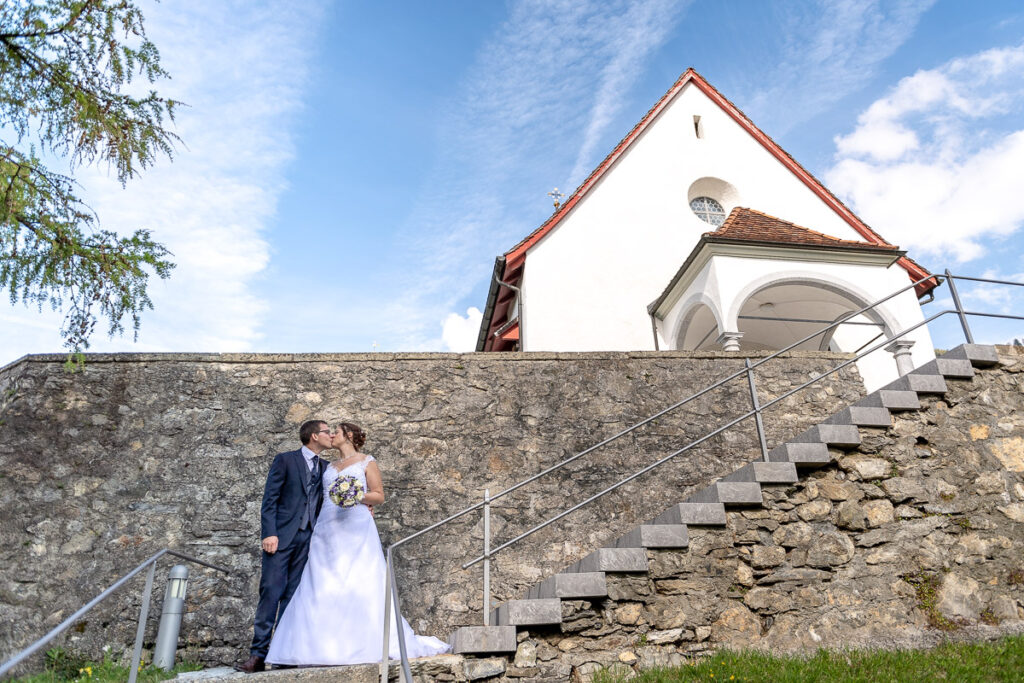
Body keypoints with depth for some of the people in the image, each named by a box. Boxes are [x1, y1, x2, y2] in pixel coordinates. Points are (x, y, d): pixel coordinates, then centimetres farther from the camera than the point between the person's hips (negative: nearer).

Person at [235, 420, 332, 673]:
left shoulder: (326, 467, 15)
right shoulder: (285, 460, 1)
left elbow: (327, 502, 13)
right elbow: (270, 499, -4)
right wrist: (269, 533, -14)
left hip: (309, 539, 4)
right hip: (282, 536, -4)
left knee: (293, 596, 5)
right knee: (270, 593, -5)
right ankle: (258, 654, 0)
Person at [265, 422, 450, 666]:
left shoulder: (366, 462, 6)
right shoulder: (330, 467, 22)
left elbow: (379, 496, 1)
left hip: (356, 528, -5)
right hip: (327, 529, 5)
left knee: (362, 584, -9)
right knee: (323, 587, -3)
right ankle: (325, 646, 1)